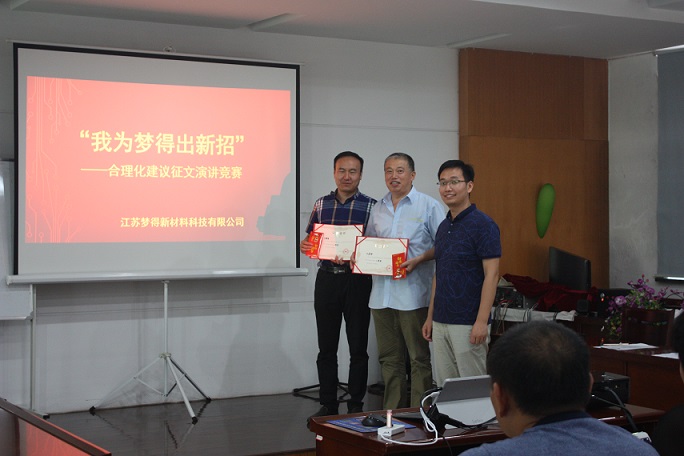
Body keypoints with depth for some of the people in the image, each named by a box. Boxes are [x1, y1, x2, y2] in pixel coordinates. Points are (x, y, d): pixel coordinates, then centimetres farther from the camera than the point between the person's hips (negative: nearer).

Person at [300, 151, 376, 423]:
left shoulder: (371, 207, -2)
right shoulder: (321, 204, 10)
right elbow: (311, 240, 17)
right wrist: (305, 246, -6)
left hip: (357, 281, -3)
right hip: (327, 279, 3)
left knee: (358, 348, 4)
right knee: (326, 347, 8)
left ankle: (356, 406, 15)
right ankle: (328, 406, 18)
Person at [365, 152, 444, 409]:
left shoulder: (429, 206, -1)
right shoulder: (378, 209, 15)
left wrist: (418, 260, -17)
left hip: (413, 294, -5)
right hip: (381, 293, 6)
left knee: (419, 358, -1)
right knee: (389, 358, 11)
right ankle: (391, 413, 20)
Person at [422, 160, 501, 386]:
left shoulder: (483, 225, -11)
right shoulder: (443, 227, 13)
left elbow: (491, 275, -16)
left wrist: (482, 321, -20)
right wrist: (430, 317, 15)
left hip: (468, 324, -8)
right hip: (441, 323, 8)